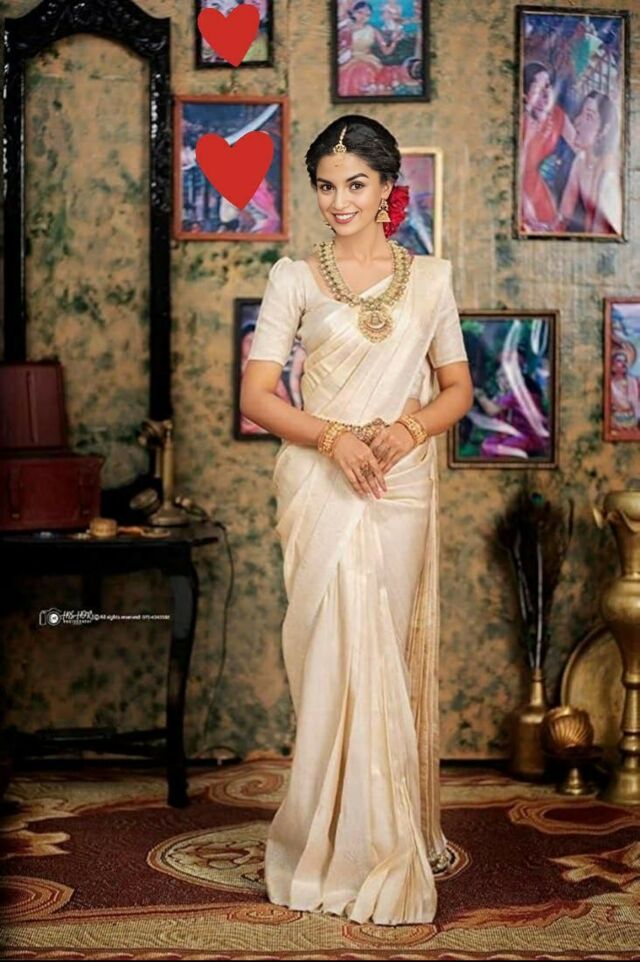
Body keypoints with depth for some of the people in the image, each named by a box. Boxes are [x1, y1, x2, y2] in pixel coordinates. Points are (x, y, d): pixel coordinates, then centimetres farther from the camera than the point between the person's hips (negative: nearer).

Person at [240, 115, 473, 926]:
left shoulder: (428, 279, 9)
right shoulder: (294, 279, 3)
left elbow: (459, 388, 12)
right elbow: (254, 395, -1)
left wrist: (412, 425, -8)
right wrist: (334, 438, -16)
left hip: (402, 487, 2)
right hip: (321, 486, -2)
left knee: (394, 654, 5)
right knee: (343, 653, -4)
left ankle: (396, 837, 18)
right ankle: (355, 854, 7)